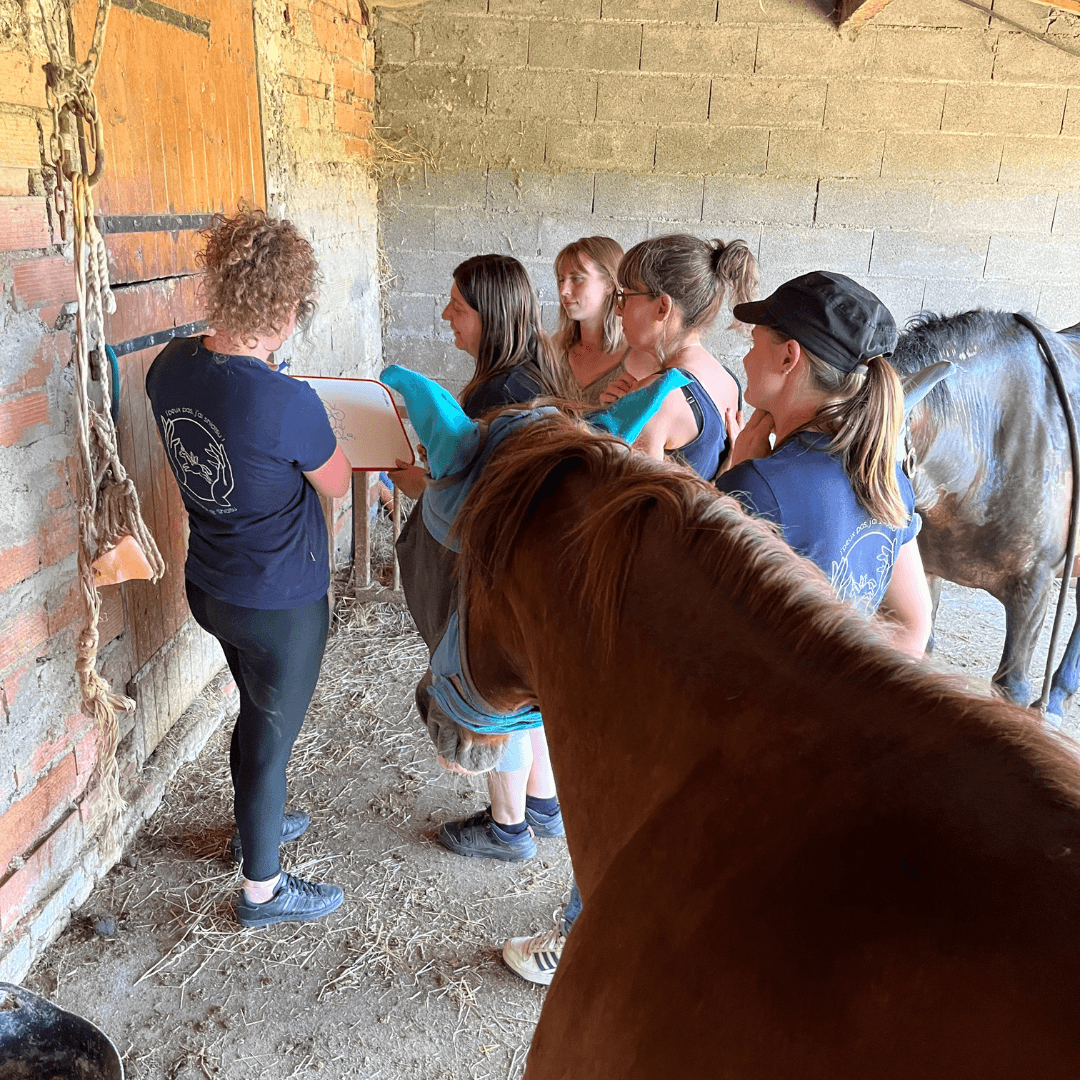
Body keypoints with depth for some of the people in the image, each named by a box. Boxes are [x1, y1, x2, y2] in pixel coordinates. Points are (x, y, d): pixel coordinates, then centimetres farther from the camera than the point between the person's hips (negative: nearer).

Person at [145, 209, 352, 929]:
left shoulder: (170, 365, -9)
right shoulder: (288, 404, -31)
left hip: (210, 589, 7)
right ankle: (263, 890, 34)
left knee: (258, 709, 30)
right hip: (281, 604, -7)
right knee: (273, 733, 13)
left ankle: (253, 826, 54)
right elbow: (337, 483, -12)